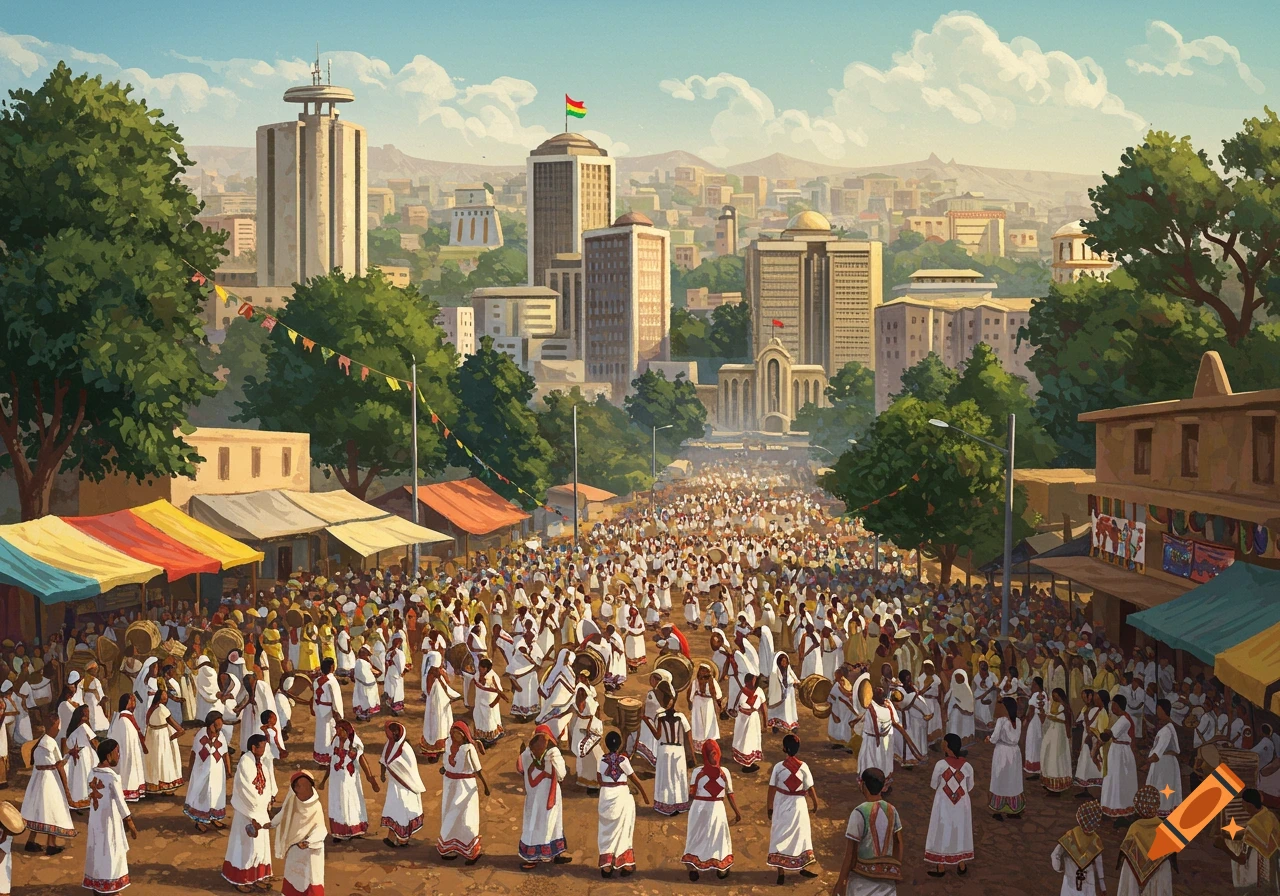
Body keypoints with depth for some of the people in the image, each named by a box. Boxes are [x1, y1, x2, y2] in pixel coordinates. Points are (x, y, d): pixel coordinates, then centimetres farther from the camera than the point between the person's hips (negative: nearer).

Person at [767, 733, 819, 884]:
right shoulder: (803, 766, -15)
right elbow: (810, 788, -8)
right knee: (800, 834, 17)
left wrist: (769, 807, 3)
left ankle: (781, 871, 12)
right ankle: (802, 867, 27)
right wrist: (815, 803, 9)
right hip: (798, 804, 0)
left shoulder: (778, 767, -14)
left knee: (780, 836, 10)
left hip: (781, 805, 0)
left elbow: (772, 789, -9)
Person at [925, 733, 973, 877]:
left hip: (944, 805, -3)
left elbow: (934, 787, -7)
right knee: (960, 833, 18)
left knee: (942, 833, 11)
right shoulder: (967, 766, -9)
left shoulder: (940, 765, -18)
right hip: (962, 805, 3)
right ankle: (961, 866, 27)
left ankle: (941, 867, 19)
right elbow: (970, 790, 1)